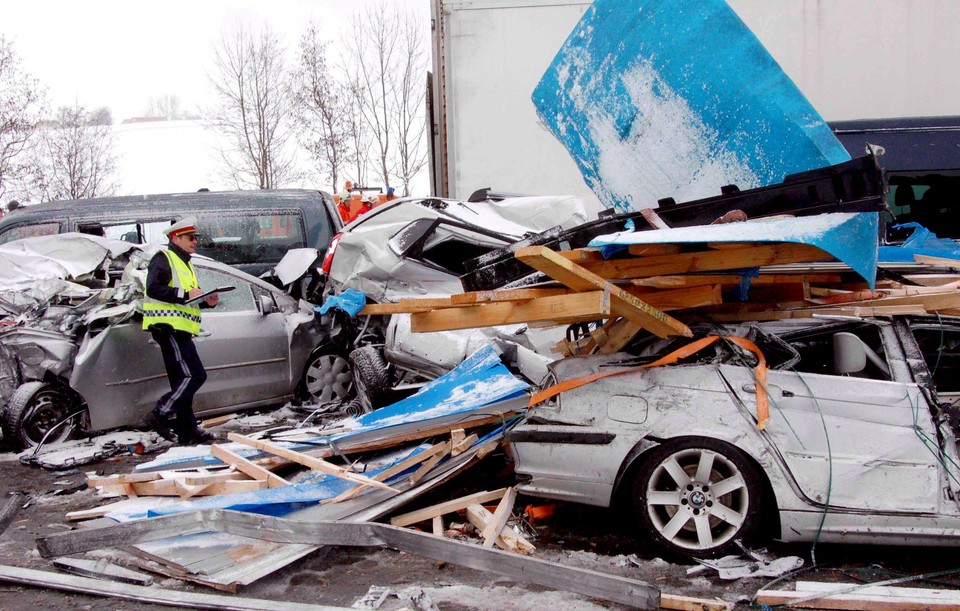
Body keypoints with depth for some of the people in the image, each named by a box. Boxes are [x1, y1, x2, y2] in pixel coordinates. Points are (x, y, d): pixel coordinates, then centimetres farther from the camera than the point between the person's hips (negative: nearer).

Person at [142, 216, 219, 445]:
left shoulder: (185, 264, 27)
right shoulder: (163, 259, -4)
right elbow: (153, 289, -18)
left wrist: (206, 301, 11)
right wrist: (185, 294, -21)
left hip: (179, 330, 10)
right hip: (168, 326, -10)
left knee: (182, 380, 10)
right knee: (194, 375, -16)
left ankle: (187, 431, 14)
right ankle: (161, 415, -13)